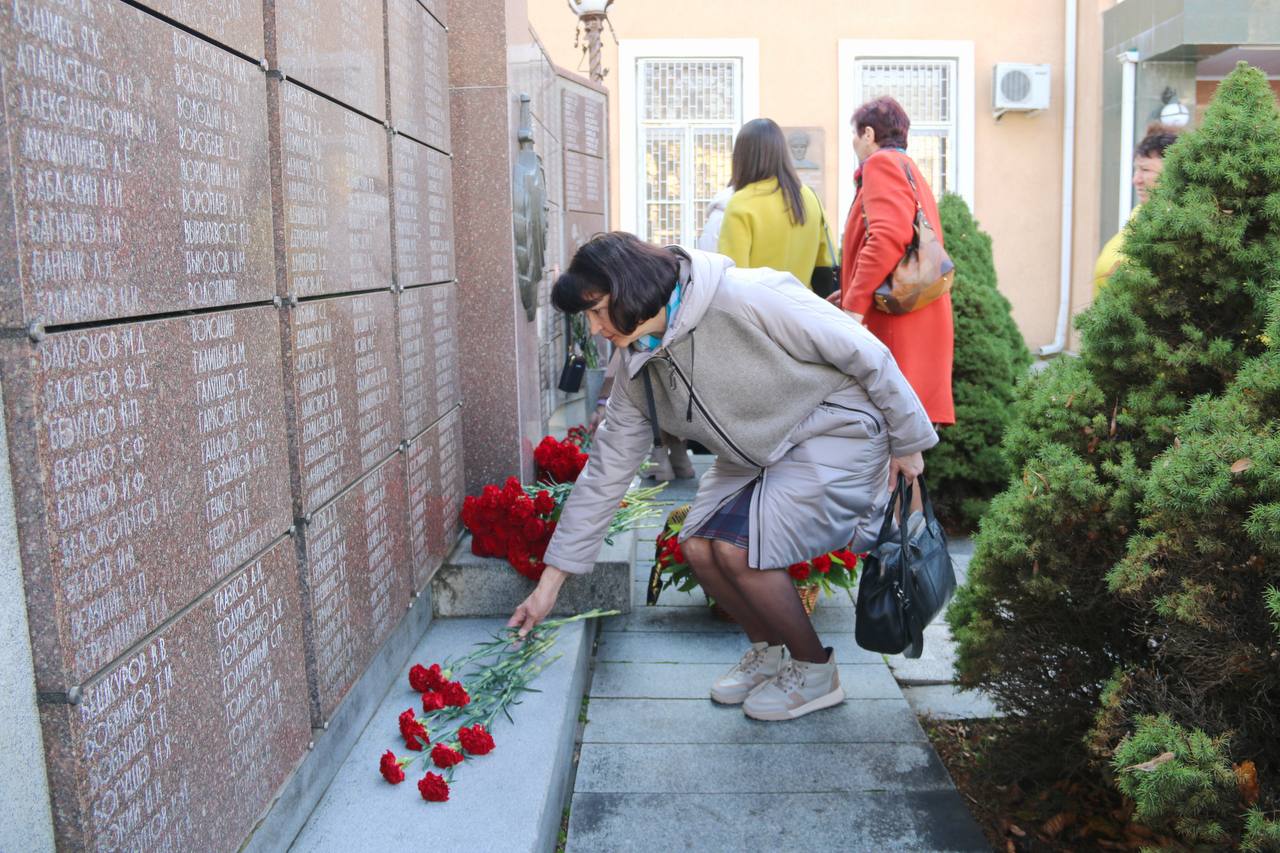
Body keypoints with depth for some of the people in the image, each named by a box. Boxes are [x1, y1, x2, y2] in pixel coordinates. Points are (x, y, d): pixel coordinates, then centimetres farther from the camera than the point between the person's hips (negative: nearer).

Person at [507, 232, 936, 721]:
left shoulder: (747, 298, -28)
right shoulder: (638, 373, -5)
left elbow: (864, 351, -19)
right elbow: (604, 474, -1)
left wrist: (906, 442, -9)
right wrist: (550, 581, -1)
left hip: (835, 437, -7)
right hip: (754, 457, 7)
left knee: (737, 549, -20)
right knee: (698, 545, -8)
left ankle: (815, 671, 3)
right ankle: (767, 650, 18)